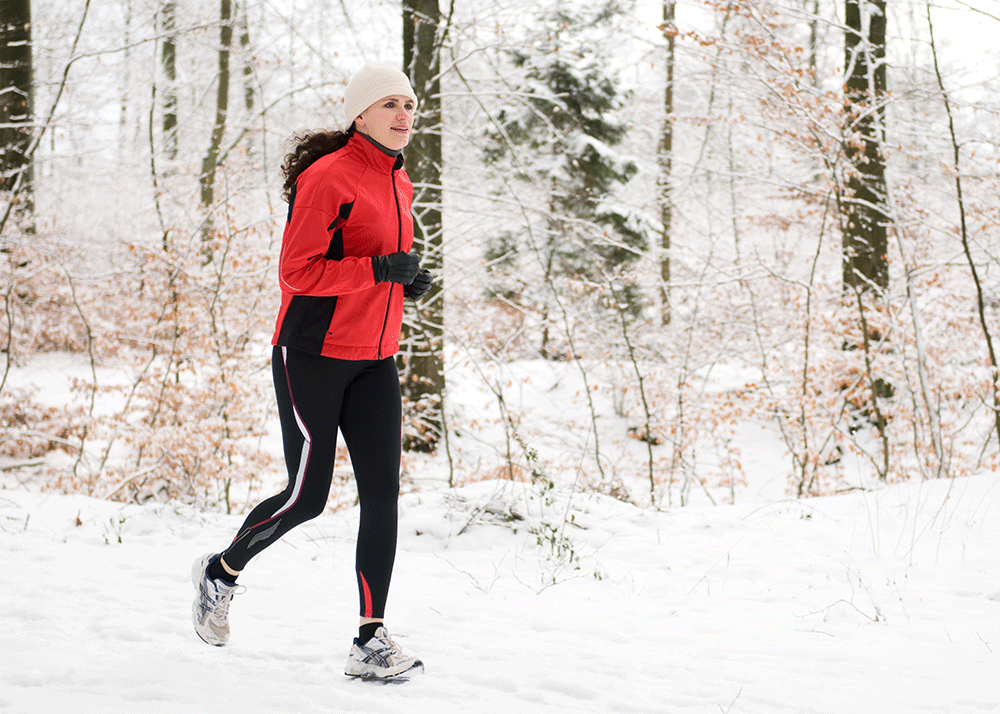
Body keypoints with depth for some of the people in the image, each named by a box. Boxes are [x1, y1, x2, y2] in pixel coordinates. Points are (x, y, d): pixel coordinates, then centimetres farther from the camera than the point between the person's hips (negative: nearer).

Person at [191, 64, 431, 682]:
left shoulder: (399, 183, 12)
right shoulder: (327, 177, -13)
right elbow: (297, 272, -18)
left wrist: (409, 281, 5)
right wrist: (380, 269, -25)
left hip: (374, 361, 7)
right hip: (314, 356, -7)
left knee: (383, 493, -4)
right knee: (308, 497, -2)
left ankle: (372, 640, -2)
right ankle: (222, 571, 26)